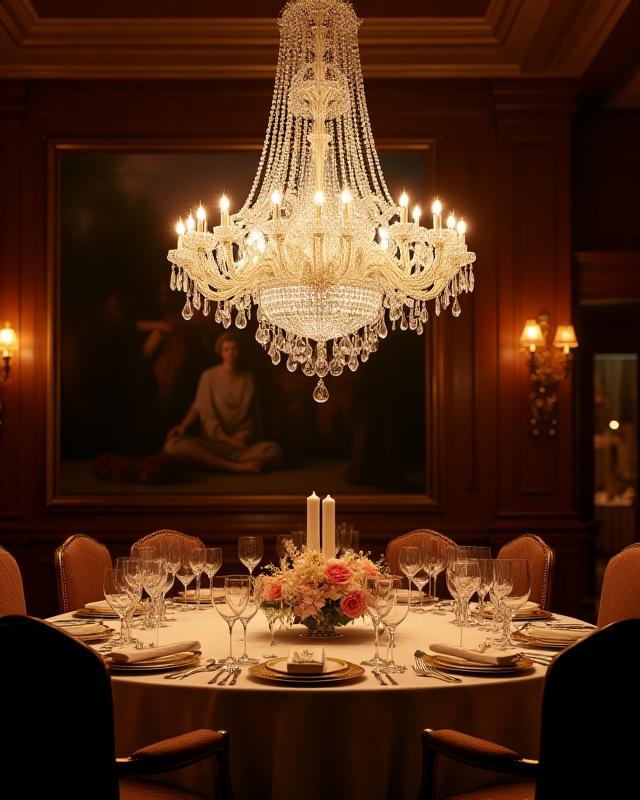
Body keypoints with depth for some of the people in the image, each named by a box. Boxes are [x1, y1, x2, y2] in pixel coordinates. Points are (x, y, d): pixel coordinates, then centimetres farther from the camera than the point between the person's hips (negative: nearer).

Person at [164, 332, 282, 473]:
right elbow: (203, 411, -1)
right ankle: (236, 466, -31)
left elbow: (252, 418, 9)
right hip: (211, 443, -1)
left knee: (274, 450, -30)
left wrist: (241, 438, -9)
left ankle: (211, 463, -27)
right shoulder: (209, 376, 1)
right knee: (173, 444, -33)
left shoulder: (248, 379, 8)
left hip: (241, 447, 2)